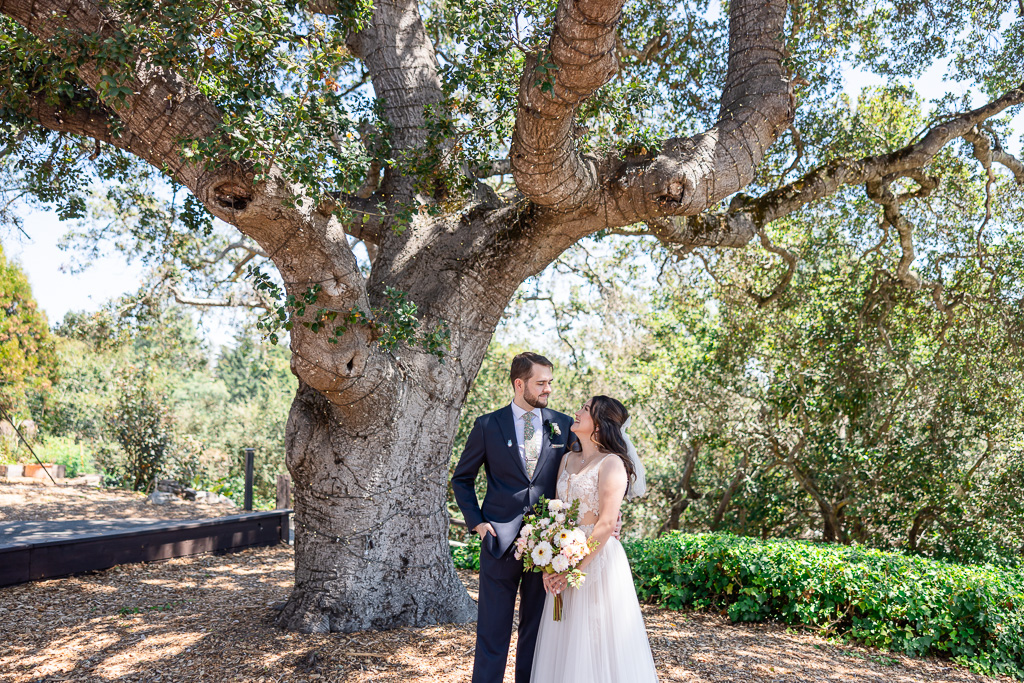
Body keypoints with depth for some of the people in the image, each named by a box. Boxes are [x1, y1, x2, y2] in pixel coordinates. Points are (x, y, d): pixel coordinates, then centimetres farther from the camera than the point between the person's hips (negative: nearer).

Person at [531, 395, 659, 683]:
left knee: (598, 642, 3)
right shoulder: (568, 461, 10)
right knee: (566, 643, 13)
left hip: (597, 559, -7)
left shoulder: (612, 463, -12)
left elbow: (607, 523, -18)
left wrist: (575, 568, -17)